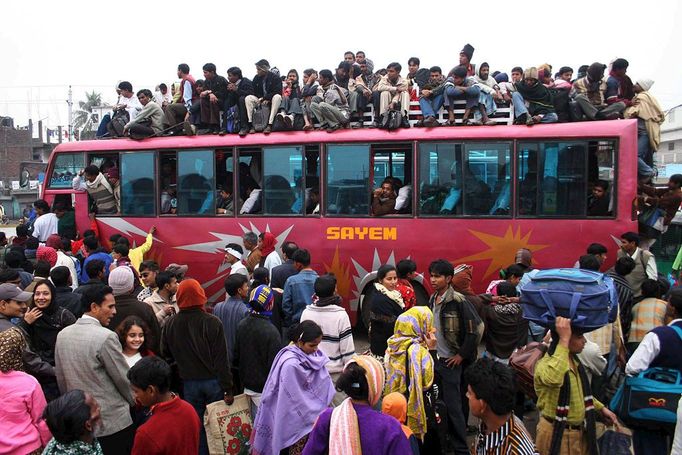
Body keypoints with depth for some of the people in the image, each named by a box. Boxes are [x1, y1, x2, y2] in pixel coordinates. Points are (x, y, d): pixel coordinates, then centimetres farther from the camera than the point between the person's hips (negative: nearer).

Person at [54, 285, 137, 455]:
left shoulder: (62, 335, 1)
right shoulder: (106, 337, -19)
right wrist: (137, 402, 5)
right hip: (113, 422, -7)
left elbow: (61, 379, 10)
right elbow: (123, 379, -12)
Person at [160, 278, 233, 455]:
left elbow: (166, 356, 6)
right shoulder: (212, 322, -14)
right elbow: (221, 359, -14)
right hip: (213, 381, -2)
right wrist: (228, 388, -9)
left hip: (189, 383, 2)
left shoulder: (170, 325, -4)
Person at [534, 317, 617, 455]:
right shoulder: (545, 364, -24)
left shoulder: (574, 361, 6)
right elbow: (554, 378, -50)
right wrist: (564, 340, -43)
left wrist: (601, 408, 17)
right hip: (557, 434, -8)